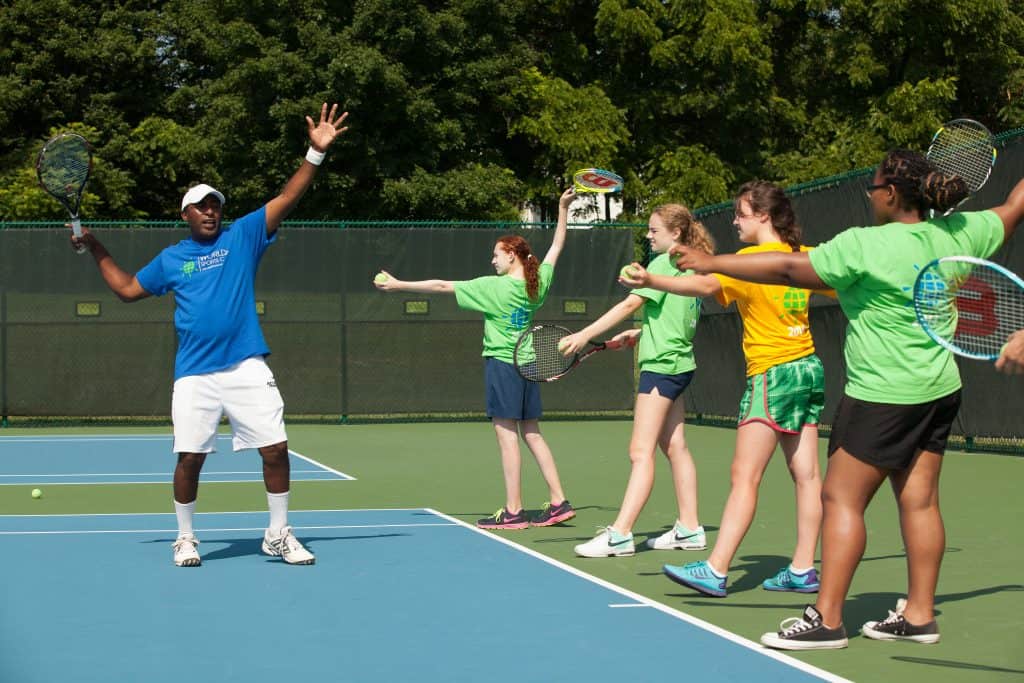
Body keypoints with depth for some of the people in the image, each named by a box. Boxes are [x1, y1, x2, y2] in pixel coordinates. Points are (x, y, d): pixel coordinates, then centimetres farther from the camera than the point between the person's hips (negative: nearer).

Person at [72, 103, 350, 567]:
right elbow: (127, 288, 23)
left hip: (247, 369, -1)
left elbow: (287, 199, -1)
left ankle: (279, 534, 12)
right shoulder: (171, 259, 12)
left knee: (275, 449, -4)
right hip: (194, 376, 1)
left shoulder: (242, 236, 7)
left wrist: (315, 154, -11)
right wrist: (95, 249, 18)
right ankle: (185, 538, 18)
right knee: (189, 457, 0)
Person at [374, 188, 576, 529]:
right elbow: (557, 245, 17)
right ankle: (558, 501, 10)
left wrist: (398, 285, -8)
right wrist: (563, 208, 23)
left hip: (502, 363, -7)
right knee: (531, 434, 12)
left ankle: (513, 511, -4)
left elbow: (442, 286, -12)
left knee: (507, 435, -5)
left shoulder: (493, 287, -14)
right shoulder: (537, 285, 2)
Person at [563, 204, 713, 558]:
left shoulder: (664, 263, -13)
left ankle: (620, 534, -17)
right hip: (679, 365, 10)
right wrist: (641, 332, 12)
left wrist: (585, 334, -21)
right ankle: (689, 529, 17)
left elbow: (630, 304, -20)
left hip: (662, 366, -10)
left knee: (641, 452, -13)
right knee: (675, 447, 13)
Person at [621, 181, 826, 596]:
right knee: (805, 474, 7)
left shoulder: (754, 258, -13)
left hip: (773, 374, -8)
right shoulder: (804, 256, 9)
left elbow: (705, 285, -28)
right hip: (808, 369, 8)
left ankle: (715, 570, -14)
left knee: (744, 476, -11)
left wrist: (651, 281, -37)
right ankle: (803, 570, 10)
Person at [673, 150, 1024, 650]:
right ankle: (919, 614, 15)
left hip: (882, 396, -8)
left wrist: (711, 263, -12)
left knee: (842, 498, -2)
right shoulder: (956, 234, 1)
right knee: (919, 499, 11)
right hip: (939, 389, 8)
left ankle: (826, 619, -3)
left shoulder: (866, 245, -18)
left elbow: (788, 269, -17)